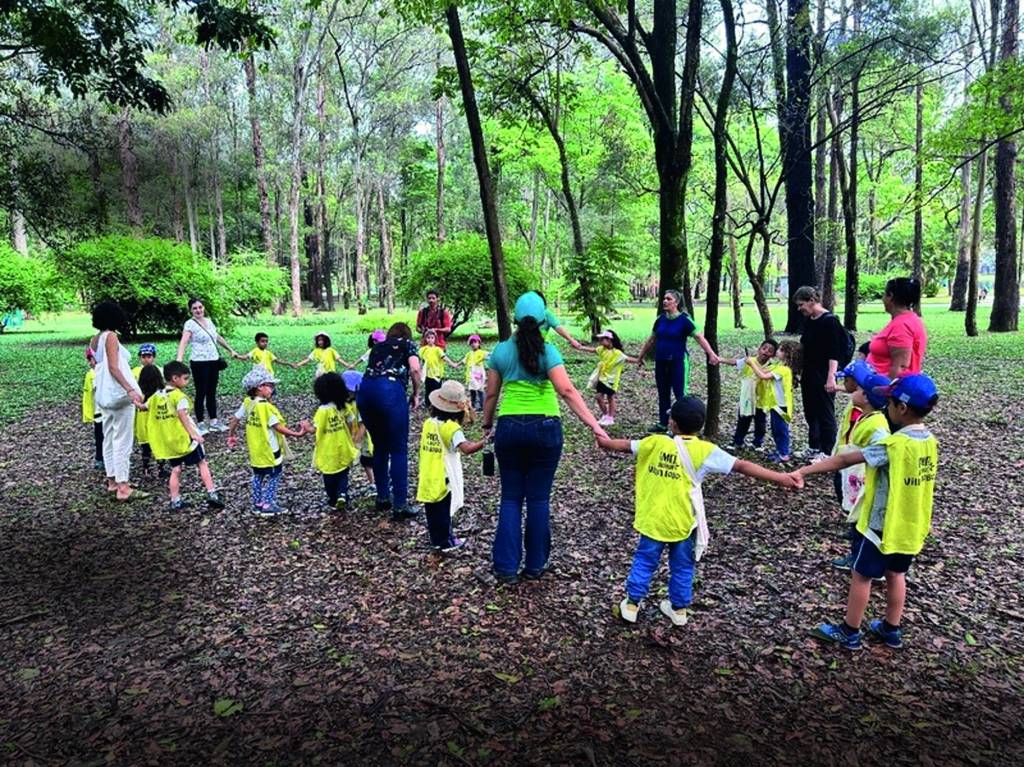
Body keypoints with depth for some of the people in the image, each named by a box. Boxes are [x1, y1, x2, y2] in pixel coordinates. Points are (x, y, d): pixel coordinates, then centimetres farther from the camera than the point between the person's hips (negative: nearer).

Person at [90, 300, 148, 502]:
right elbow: (114, 367, -21)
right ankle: (123, 487, -6)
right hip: (119, 393, -9)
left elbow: (100, 366, 16)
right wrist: (130, 390, -30)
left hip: (103, 394, 9)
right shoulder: (111, 336, -12)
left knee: (109, 438, 14)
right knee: (122, 440, -7)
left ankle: (112, 480, 22)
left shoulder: (95, 340, 11)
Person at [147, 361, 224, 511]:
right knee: (202, 463, 5)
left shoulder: (156, 396, 7)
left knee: (175, 469, 13)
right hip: (184, 438, -6)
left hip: (167, 441, 6)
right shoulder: (179, 396, -15)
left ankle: (175, 501, 12)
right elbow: (182, 416, -22)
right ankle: (212, 494, 1)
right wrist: (193, 433, -25)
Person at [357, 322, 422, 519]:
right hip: (390, 390, -5)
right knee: (399, 450, 1)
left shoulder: (377, 347, 33)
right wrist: (416, 394, 16)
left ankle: (382, 498, 27)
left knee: (379, 447, 20)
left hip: (365, 390, 5)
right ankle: (400, 506, 1)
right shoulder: (408, 344, 20)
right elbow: (415, 370, 2)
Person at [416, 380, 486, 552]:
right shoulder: (451, 427, -19)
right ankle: (446, 542, 15)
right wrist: (485, 441, -30)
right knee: (444, 511, 5)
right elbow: (467, 448, -30)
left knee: (432, 511, 14)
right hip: (444, 479, -6)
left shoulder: (428, 423, 1)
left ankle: (436, 539, 26)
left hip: (427, 479, 6)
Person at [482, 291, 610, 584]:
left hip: (509, 427, 2)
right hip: (544, 428, -2)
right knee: (538, 498, 9)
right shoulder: (547, 351, -7)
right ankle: (535, 565, 20)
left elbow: (491, 394, 6)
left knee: (511, 498, 11)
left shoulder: (501, 351, 2)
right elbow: (567, 391, -18)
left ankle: (506, 567, 11)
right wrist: (594, 425, -21)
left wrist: (487, 425, 21)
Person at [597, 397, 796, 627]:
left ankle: (631, 604, 23)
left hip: (653, 519, 1)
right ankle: (679, 608, 30)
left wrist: (604, 442, 30)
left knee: (644, 561, 16)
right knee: (682, 567, 18)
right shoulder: (705, 451, -12)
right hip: (683, 522, -1)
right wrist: (780, 478, -15)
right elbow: (742, 466, -16)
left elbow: (625, 445, 10)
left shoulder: (655, 443, -5)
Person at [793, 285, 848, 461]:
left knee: (825, 413, 0)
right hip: (808, 374, 8)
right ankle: (814, 447, 26)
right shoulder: (808, 321, 9)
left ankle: (827, 452, 8)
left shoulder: (830, 321, -14)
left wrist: (831, 377, -25)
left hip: (823, 376, -8)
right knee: (810, 412, 14)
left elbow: (835, 352, -18)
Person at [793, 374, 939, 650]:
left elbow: (844, 460, -30)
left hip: (883, 524, -7)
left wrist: (804, 471, -31)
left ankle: (849, 633, 18)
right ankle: (891, 630, 34)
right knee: (895, 574, 21)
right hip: (911, 526, 7)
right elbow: (916, 482, 9)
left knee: (862, 576, 7)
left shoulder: (895, 444, -26)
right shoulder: (930, 442, -1)